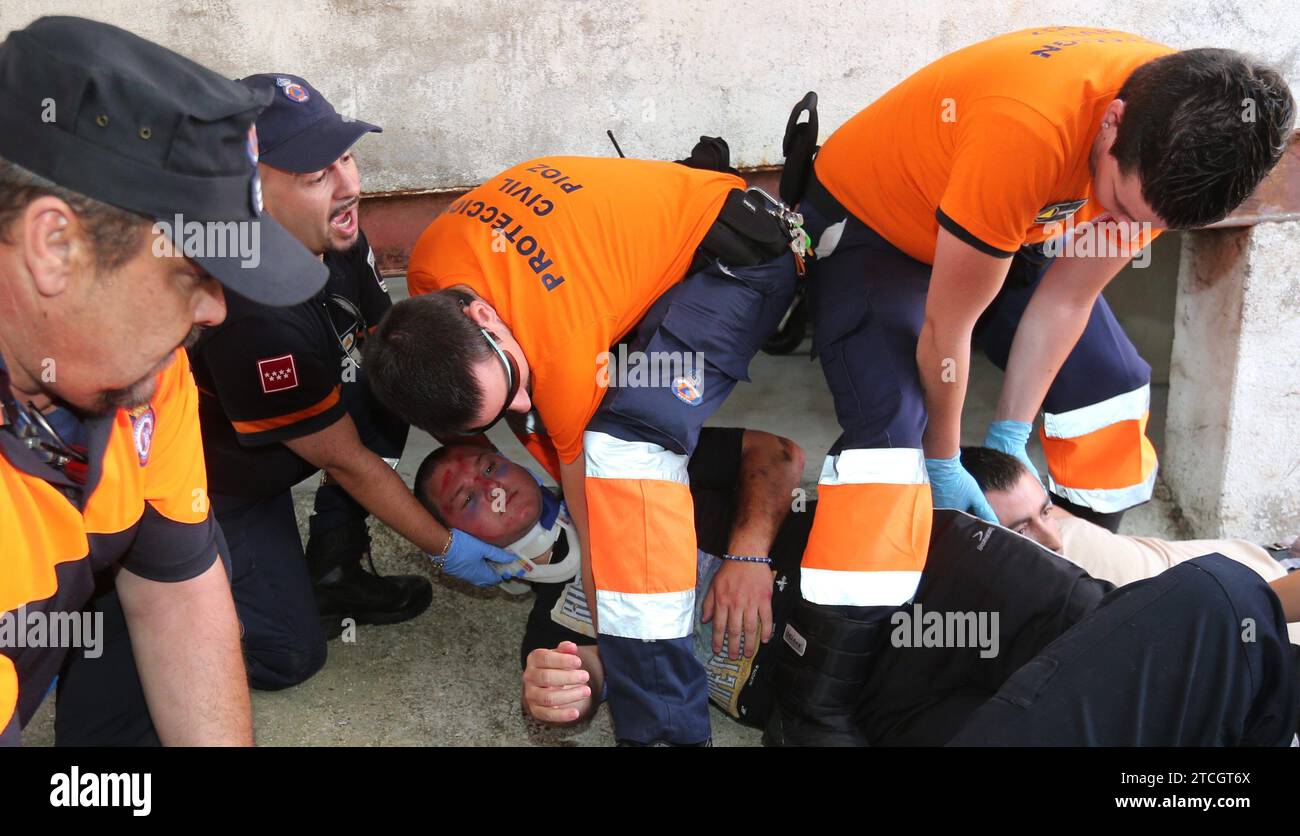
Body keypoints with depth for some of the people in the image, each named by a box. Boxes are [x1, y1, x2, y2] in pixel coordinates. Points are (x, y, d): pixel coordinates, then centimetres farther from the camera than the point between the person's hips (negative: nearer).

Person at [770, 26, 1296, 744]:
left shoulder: (1179, 138, -18)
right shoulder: (1026, 132, -39)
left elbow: (1067, 298, -8)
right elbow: (947, 326, -26)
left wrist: (1009, 437, -6)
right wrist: (943, 461, -12)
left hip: (1010, 232, 7)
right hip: (866, 219, -7)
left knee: (1112, 387, 2)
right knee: (894, 427, -26)